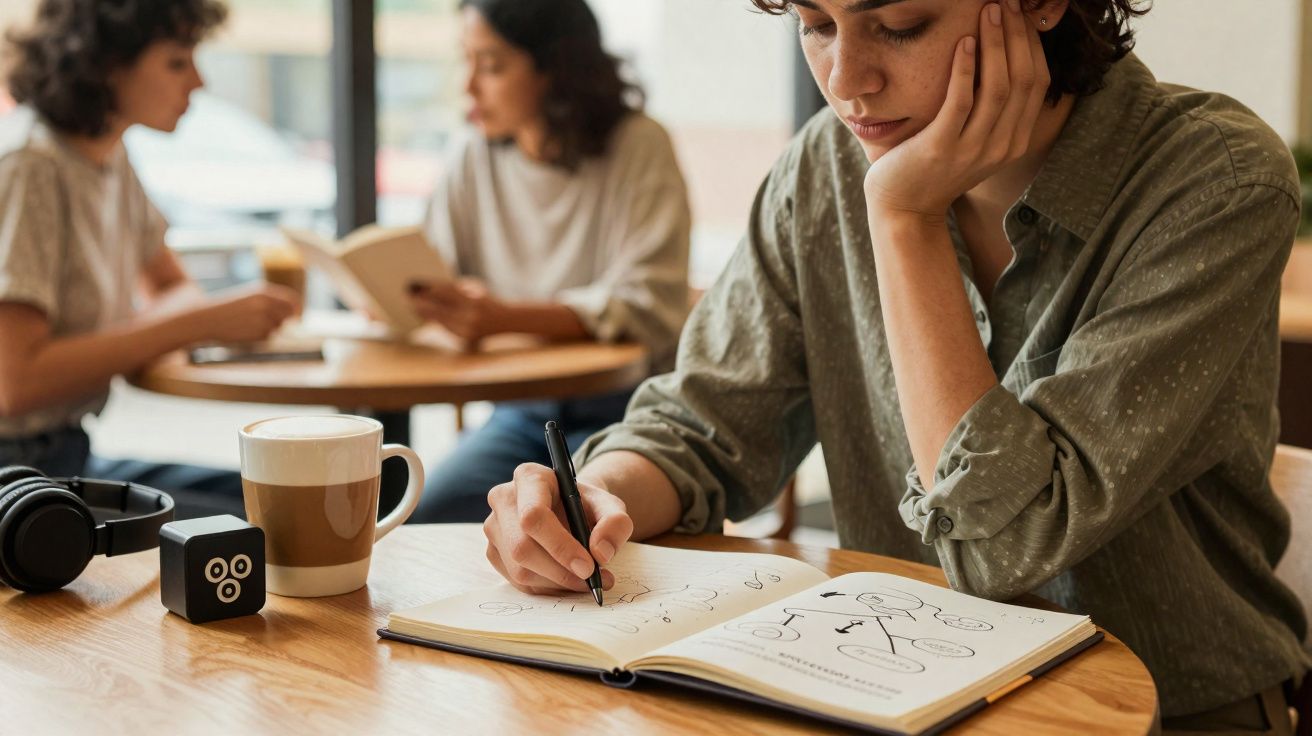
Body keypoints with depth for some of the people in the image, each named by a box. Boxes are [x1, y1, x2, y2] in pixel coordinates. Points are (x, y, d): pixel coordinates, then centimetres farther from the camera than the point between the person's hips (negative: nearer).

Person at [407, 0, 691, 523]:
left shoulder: (639, 147, -9)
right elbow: (433, 277, 7)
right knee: (424, 515, -20)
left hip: (624, 407, -4)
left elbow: (648, 309, -19)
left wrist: (506, 317, -31)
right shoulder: (472, 158, 7)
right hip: (522, 411, 4)